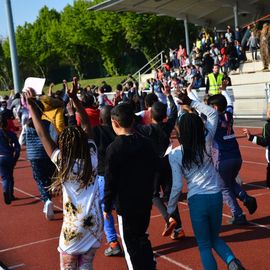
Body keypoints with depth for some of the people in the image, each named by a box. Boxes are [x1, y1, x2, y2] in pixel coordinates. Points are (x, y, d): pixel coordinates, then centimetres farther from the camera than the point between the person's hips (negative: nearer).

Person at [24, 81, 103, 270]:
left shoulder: (64, 163, -17)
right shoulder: (92, 156, -8)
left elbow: (42, 134, -11)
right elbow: (87, 125, 1)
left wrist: (31, 106, -3)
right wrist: (74, 98, 2)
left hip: (74, 226, -4)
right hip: (95, 223, 4)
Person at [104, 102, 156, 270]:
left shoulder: (114, 148, -17)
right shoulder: (146, 143, -1)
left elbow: (110, 181, -15)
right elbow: (153, 171, 7)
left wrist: (107, 207, -4)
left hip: (126, 205, -6)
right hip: (145, 202, 6)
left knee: (131, 245, 8)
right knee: (142, 238, 23)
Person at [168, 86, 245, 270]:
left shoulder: (175, 154, -10)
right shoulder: (206, 142, -3)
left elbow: (177, 186, -10)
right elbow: (213, 114, 11)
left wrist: (170, 209, 4)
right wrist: (191, 102, 10)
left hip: (197, 200, -3)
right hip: (216, 196, 4)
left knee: (204, 246, 12)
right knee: (214, 237, 25)